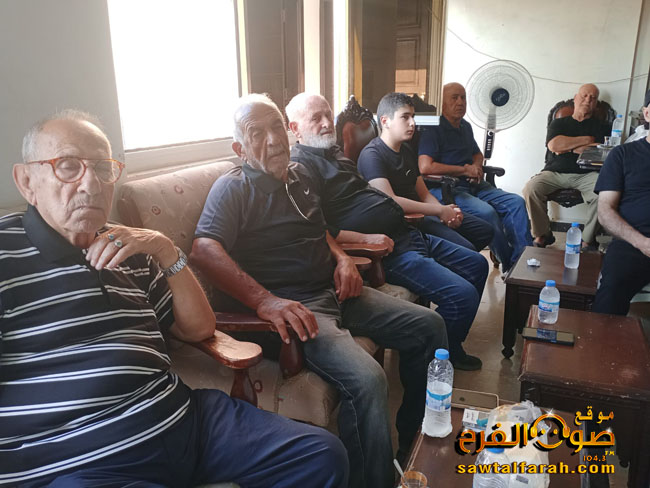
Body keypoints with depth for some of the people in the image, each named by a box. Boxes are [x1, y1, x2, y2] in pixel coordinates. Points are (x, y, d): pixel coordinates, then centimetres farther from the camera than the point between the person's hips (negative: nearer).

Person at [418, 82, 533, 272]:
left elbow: (477, 154, 35)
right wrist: (465, 170, -12)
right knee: (487, 211, -30)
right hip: (445, 188, -8)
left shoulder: (465, 126, 19)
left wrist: (477, 167, 7)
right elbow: (425, 167, -22)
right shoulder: (433, 130, -8)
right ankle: (510, 266, -15)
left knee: (516, 202, -10)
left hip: (473, 185, 9)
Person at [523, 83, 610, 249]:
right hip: (555, 172, 1)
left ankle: (587, 240, -17)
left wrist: (569, 147, -3)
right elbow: (553, 145, -2)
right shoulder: (558, 123, 20)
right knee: (530, 189, -30)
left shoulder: (600, 127, 18)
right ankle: (542, 235, -13)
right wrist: (587, 140, 3)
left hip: (586, 175, -1)